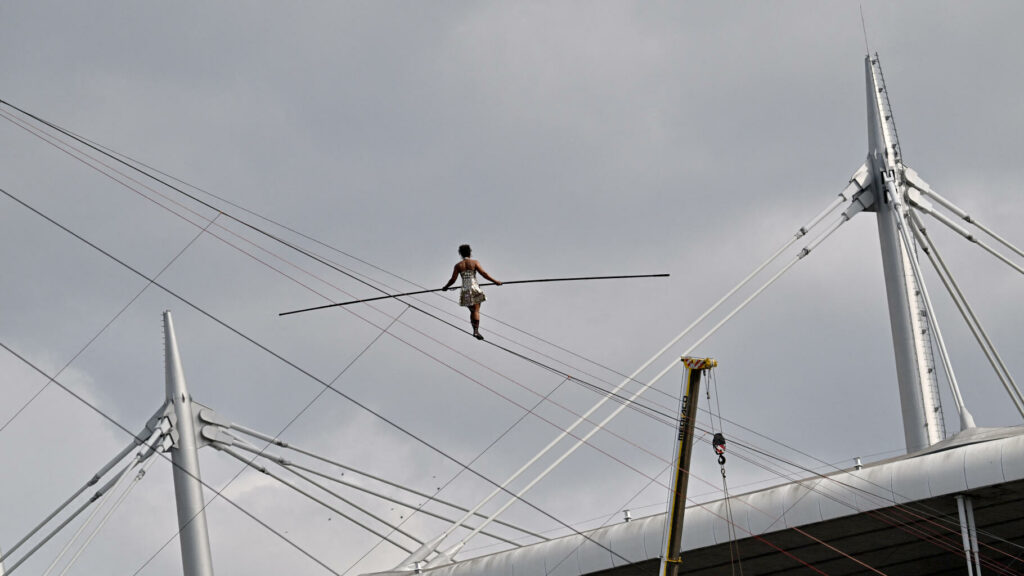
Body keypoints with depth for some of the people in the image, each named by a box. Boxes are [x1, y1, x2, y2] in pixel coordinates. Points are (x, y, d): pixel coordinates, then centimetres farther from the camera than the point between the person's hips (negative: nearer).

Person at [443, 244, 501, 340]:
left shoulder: (458, 266, 3)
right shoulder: (475, 263, -1)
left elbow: (453, 280, 1)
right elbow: (484, 274, -6)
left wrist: (446, 287, 19)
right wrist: (495, 281, 0)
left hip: (465, 291, 2)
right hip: (475, 290, -2)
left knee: (472, 311, 15)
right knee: (476, 310, -4)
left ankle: (475, 331, 10)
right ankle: (476, 331, -19)